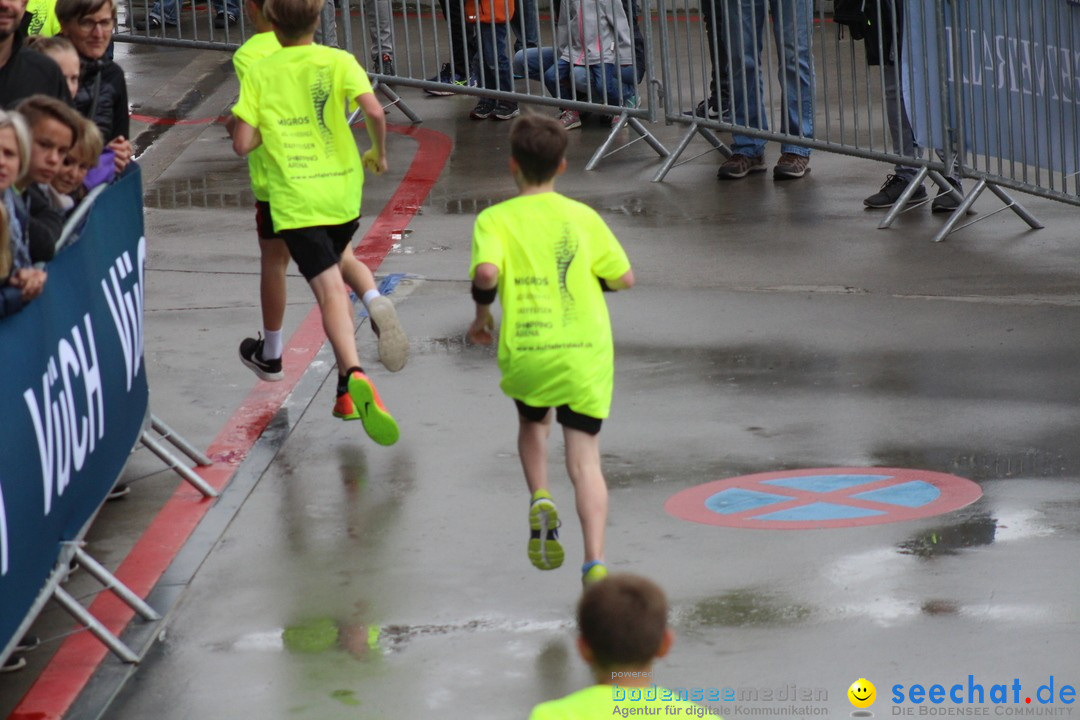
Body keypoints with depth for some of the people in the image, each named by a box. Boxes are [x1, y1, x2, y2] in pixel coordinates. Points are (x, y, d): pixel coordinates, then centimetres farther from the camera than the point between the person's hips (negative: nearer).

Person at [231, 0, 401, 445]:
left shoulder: (259, 74, 0)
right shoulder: (337, 62, -1)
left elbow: (242, 144, -5)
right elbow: (373, 111, -15)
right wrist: (379, 153, 3)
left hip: (294, 201, -2)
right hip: (342, 191, 2)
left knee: (330, 291, -11)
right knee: (337, 264, 25)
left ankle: (354, 375, -38)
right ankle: (347, 389, 28)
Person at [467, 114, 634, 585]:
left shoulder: (495, 220, -2)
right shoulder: (584, 218, 4)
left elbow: (487, 271, -20)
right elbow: (624, 277, 7)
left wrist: (481, 312, -1)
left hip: (525, 351, 0)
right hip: (585, 351, 0)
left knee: (532, 423, 31)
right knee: (584, 461, 1)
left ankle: (540, 499, 6)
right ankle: (595, 561, -14)